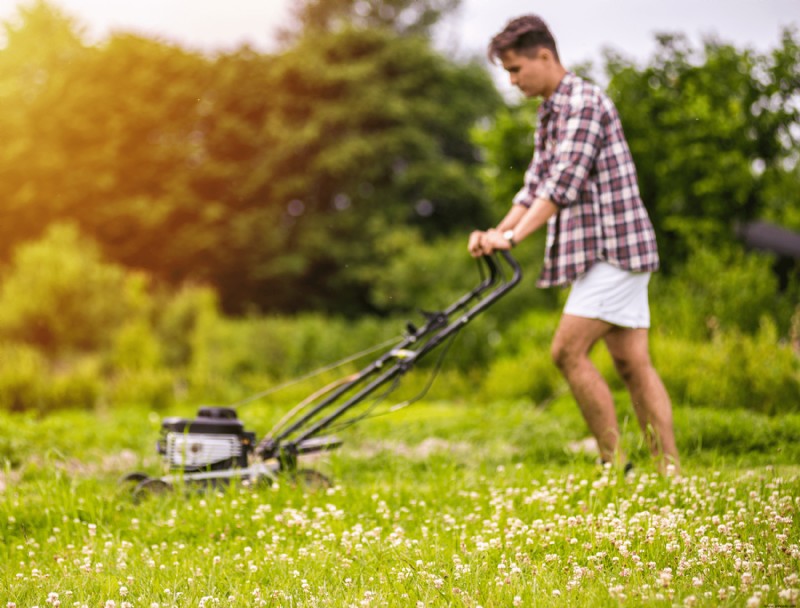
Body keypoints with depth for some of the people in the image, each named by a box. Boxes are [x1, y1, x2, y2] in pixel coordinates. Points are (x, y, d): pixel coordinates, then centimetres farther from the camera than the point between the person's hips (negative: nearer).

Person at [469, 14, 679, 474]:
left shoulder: (585, 102, -12)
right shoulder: (550, 113, 18)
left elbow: (564, 182, -22)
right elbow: (536, 186, 18)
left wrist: (514, 237, -26)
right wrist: (495, 234, 4)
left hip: (614, 246, -9)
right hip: (602, 251, 9)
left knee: (568, 351, -13)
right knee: (632, 363, 6)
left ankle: (615, 464, -7)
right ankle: (670, 469, 6)